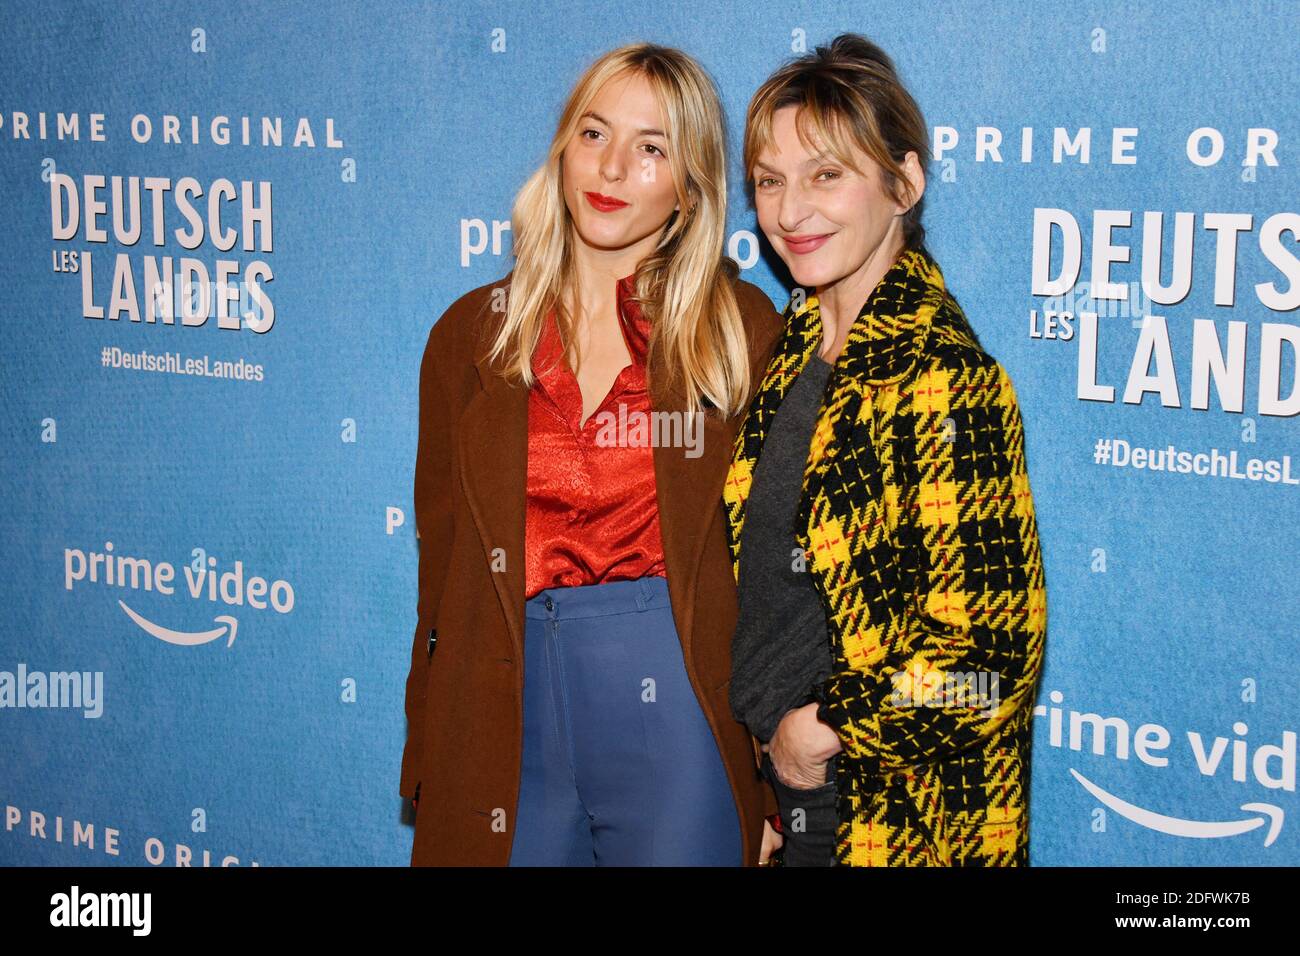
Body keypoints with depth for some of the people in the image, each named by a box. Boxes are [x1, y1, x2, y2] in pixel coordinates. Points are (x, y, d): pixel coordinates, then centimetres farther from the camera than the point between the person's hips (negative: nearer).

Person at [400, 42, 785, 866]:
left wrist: (775, 791, -4)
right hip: (510, 719, 2)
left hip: (677, 717, -2)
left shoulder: (744, 329, -1)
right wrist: (427, 780, 6)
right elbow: (442, 563, 8)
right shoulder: (473, 334, 6)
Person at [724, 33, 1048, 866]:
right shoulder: (797, 347, 5)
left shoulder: (944, 380, -20)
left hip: (894, 821, -7)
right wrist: (769, 734, 8)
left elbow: (989, 645, -22)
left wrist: (825, 729, -13)